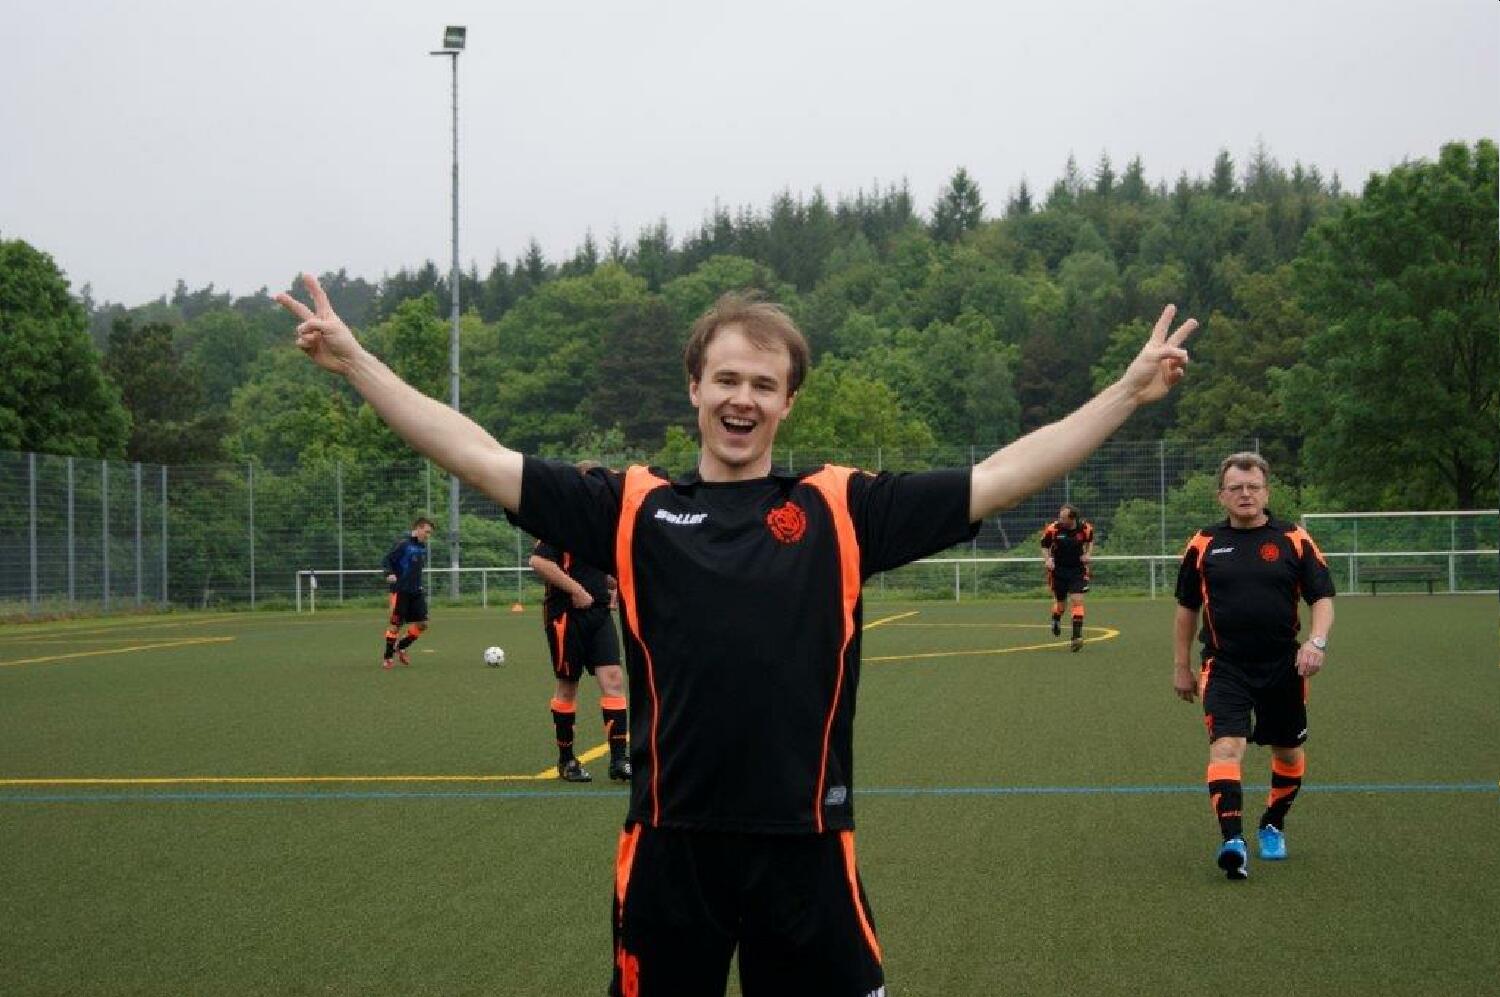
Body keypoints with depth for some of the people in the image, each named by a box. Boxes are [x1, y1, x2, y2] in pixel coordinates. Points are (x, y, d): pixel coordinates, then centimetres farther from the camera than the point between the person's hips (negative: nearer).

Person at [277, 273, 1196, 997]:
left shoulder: (842, 508, 3)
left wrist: (1129, 391, -1)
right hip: (669, 846, 1)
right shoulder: (631, 509, 4)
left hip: (806, 846, 0)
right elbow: (480, 457, 4)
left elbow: (1000, 478, 2)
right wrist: (356, 359, 1)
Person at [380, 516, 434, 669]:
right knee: (395, 624, -2)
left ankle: (400, 647, 21)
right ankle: (386, 657, 12)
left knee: (421, 624, 1)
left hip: (416, 592, 7)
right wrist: (390, 574, -30)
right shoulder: (403, 543, -12)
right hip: (400, 591, -7)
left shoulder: (423, 546, 10)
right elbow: (387, 560, -13)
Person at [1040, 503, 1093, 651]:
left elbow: (1090, 541, 11)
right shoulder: (1053, 528, -16)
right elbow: (1045, 546, 0)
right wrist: (1047, 559, -16)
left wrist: (1087, 554, -6)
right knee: (1060, 601, 12)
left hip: (1078, 570, 0)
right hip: (1058, 570, 0)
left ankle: (1077, 636, -12)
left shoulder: (1085, 527, -12)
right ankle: (1056, 621, 48)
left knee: (1077, 600, -13)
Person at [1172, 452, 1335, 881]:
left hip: (1284, 667, 1)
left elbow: (1322, 597, 0)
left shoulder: (1294, 540, 1)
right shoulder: (1203, 545, 4)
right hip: (1225, 667, -1)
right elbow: (1187, 607, 13)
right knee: (1226, 745, -20)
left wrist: (1316, 641, -19)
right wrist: (1181, 666, 14)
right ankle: (1232, 841, -28)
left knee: (1288, 753, 13)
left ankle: (1273, 825, 38)